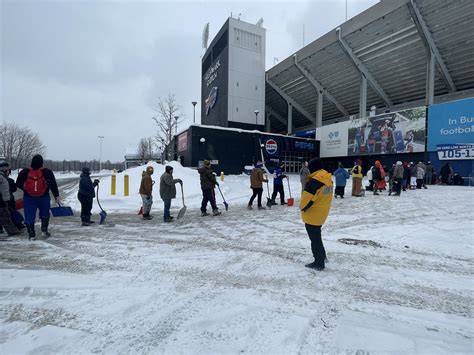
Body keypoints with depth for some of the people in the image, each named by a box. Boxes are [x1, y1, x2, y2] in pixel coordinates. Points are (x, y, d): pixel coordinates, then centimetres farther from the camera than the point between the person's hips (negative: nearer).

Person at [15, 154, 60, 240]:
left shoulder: (25, 172, -3)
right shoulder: (47, 172, -9)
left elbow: (18, 184, 4)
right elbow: (53, 185, -10)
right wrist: (56, 196, -6)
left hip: (28, 198, 1)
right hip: (43, 197, -1)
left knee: (29, 216, 8)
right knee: (44, 214, 17)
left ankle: (31, 234, 10)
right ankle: (44, 231, 13)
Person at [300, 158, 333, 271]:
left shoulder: (314, 181, -26)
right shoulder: (328, 179, 3)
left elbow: (307, 198, -23)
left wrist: (302, 208, -7)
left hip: (312, 214, -9)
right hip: (322, 213, 9)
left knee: (314, 238, 5)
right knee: (317, 236, 26)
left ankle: (319, 263, 15)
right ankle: (322, 255, 40)